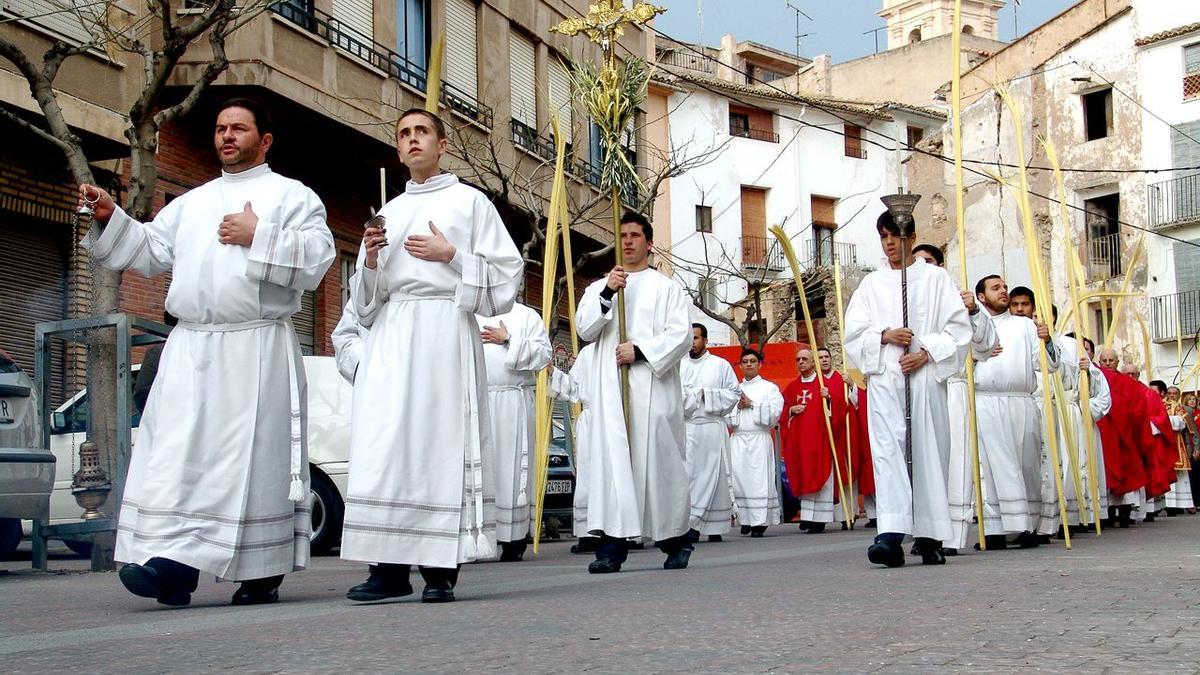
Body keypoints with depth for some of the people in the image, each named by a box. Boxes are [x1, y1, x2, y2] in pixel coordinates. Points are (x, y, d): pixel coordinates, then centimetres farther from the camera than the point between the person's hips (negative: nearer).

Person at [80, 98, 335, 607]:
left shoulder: (291, 195, 9)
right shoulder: (192, 202, 26)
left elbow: (318, 258, -5)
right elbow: (151, 251, 20)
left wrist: (259, 236, -11)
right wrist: (111, 217, 7)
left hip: (257, 349, -5)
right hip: (190, 348, 5)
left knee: (256, 454, -6)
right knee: (177, 453, -6)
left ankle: (263, 575, 0)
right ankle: (176, 562, -7)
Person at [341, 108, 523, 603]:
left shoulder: (470, 201, 11)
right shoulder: (387, 213, 22)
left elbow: (506, 272, 3)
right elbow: (365, 301, 22)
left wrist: (451, 255, -7)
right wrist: (371, 257, 3)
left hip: (445, 330, -4)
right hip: (391, 336, 4)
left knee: (440, 440, -9)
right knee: (384, 445, -7)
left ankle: (440, 571, -8)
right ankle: (390, 568, -6)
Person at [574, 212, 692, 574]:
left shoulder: (666, 287, 11)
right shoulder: (599, 288, 20)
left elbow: (681, 334, 0)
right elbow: (584, 328, 5)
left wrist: (640, 351, -13)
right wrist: (607, 293, -10)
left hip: (652, 385, -2)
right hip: (610, 387, 2)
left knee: (657, 458, -1)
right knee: (611, 458, -9)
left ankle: (676, 538, 15)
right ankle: (612, 543, -14)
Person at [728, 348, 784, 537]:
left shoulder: (769, 387, 8)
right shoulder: (734, 389, 18)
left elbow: (774, 413, -6)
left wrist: (751, 404, -5)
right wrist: (738, 407, -5)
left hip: (760, 440, -3)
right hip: (738, 440, 3)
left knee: (760, 479, -9)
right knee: (739, 478, -4)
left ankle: (760, 521, -8)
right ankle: (745, 519, 5)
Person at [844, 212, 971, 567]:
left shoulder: (935, 278, 9)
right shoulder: (871, 284, 15)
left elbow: (958, 328, 4)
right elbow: (853, 332, 11)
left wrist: (926, 353, -10)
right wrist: (884, 336, -7)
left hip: (925, 377, -1)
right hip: (885, 377, 1)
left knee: (928, 452, -1)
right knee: (887, 449, -14)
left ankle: (930, 537, 6)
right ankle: (891, 535, -24)